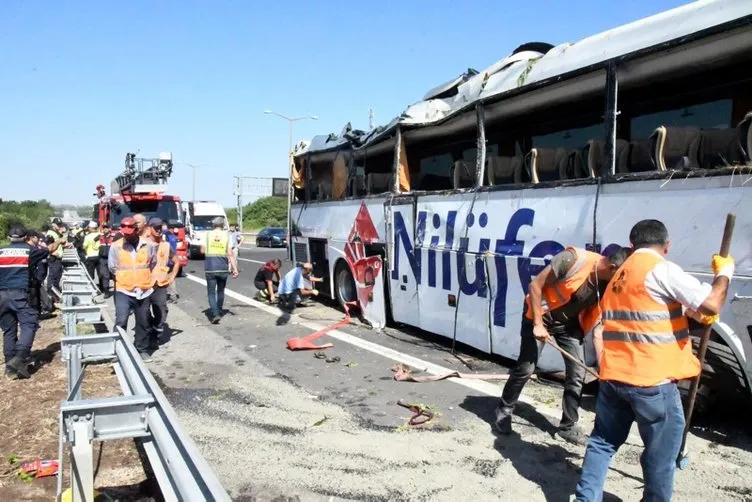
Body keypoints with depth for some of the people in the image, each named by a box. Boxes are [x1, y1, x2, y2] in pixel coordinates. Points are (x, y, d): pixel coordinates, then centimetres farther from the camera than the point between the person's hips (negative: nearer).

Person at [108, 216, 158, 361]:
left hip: (144, 291, 2)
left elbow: (153, 264, 11)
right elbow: (112, 268, 2)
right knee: (121, 322, -12)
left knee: (143, 323, 12)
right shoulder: (116, 246, -5)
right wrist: (125, 278, 8)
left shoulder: (148, 245, -2)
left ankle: (142, 349, 27)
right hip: (123, 291, -2)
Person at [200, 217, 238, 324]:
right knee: (220, 291, 19)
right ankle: (219, 312, 30)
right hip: (223, 268, 1)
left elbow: (202, 251, 4)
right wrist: (235, 269, -6)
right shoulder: (227, 235, -1)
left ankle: (215, 313, -13)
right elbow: (230, 254, -6)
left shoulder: (208, 235, 0)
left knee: (211, 292, 2)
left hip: (210, 268, -1)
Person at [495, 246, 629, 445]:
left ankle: (568, 427, 17)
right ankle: (504, 411, 22)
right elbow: (535, 285, -23)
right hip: (540, 315, -5)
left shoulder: (607, 287, -13)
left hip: (569, 323, 5)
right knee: (525, 369, 0)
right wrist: (538, 324, -22)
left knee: (578, 375, 1)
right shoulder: (573, 259, -30)